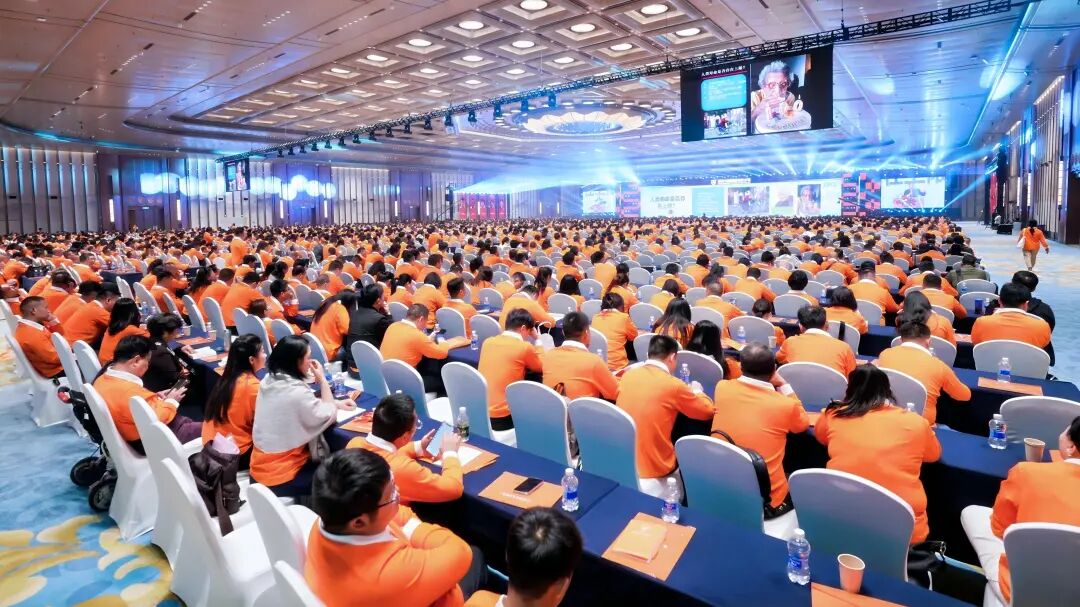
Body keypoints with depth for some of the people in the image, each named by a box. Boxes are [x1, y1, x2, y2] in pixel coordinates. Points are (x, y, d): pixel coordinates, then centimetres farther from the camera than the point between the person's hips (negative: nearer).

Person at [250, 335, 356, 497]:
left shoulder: (269, 380, -1)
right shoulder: (296, 392, -28)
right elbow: (329, 416, -15)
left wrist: (337, 403, 6)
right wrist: (322, 379, -9)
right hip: (280, 477, -8)